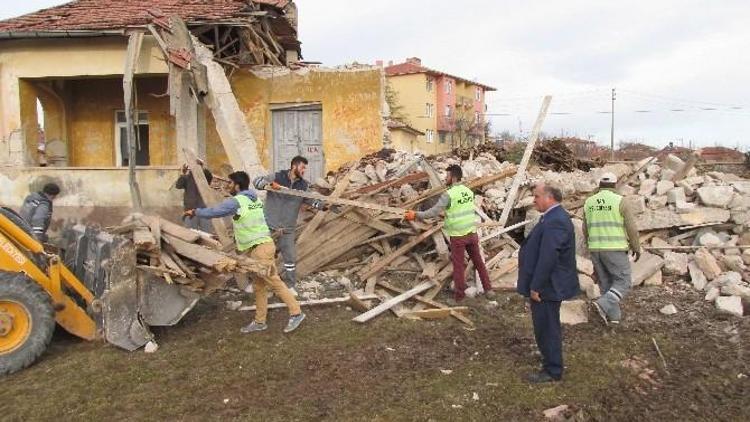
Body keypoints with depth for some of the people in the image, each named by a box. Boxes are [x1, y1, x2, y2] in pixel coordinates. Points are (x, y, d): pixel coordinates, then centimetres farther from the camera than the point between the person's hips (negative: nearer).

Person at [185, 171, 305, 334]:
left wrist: (194, 212, 14)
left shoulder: (236, 201, -9)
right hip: (263, 244, 9)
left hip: (260, 248, -9)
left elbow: (214, 212, -1)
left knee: (275, 282, -4)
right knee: (258, 286, 13)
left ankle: (296, 313, 0)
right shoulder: (255, 200, 15)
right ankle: (259, 322, 19)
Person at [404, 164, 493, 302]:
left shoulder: (449, 194, -17)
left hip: (458, 236, -6)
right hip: (472, 233, 6)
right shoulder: (469, 191, 5)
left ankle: (459, 295, 17)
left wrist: (415, 215, -9)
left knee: (458, 266, 7)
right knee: (478, 261, 18)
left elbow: (433, 212, -18)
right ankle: (488, 289, 26)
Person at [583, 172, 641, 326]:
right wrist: (636, 248, 6)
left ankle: (613, 315, 15)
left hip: (596, 249, 5)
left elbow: (586, 230, 13)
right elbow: (631, 227, -7)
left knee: (606, 283, 15)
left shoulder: (589, 202, 6)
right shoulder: (619, 201, -9)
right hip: (615, 250, -5)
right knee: (623, 283, 3)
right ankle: (603, 305, -16)